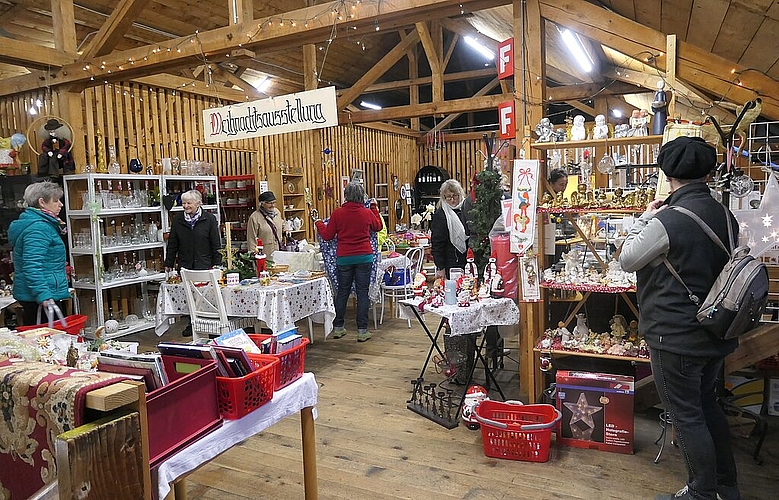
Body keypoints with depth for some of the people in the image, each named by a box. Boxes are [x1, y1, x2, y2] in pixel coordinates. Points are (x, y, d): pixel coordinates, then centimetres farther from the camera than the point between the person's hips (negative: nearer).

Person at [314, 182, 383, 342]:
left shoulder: (338, 213, -7)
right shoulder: (367, 213, -4)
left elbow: (327, 235, 1)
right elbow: (378, 226, 16)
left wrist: (319, 224, 19)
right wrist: (374, 207, 26)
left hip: (344, 258, 1)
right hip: (364, 257, 0)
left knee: (342, 292, 12)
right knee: (362, 293, 4)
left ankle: (338, 328, 22)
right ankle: (362, 330, 6)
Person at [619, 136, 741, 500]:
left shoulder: (667, 221, -23)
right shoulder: (726, 217, 1)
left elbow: (627, 260, -9)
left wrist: (646, 218, 1)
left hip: (676, 336, -8)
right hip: (716, 333, 8)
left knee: (687, 415, 7)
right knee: (707, 405, 23)